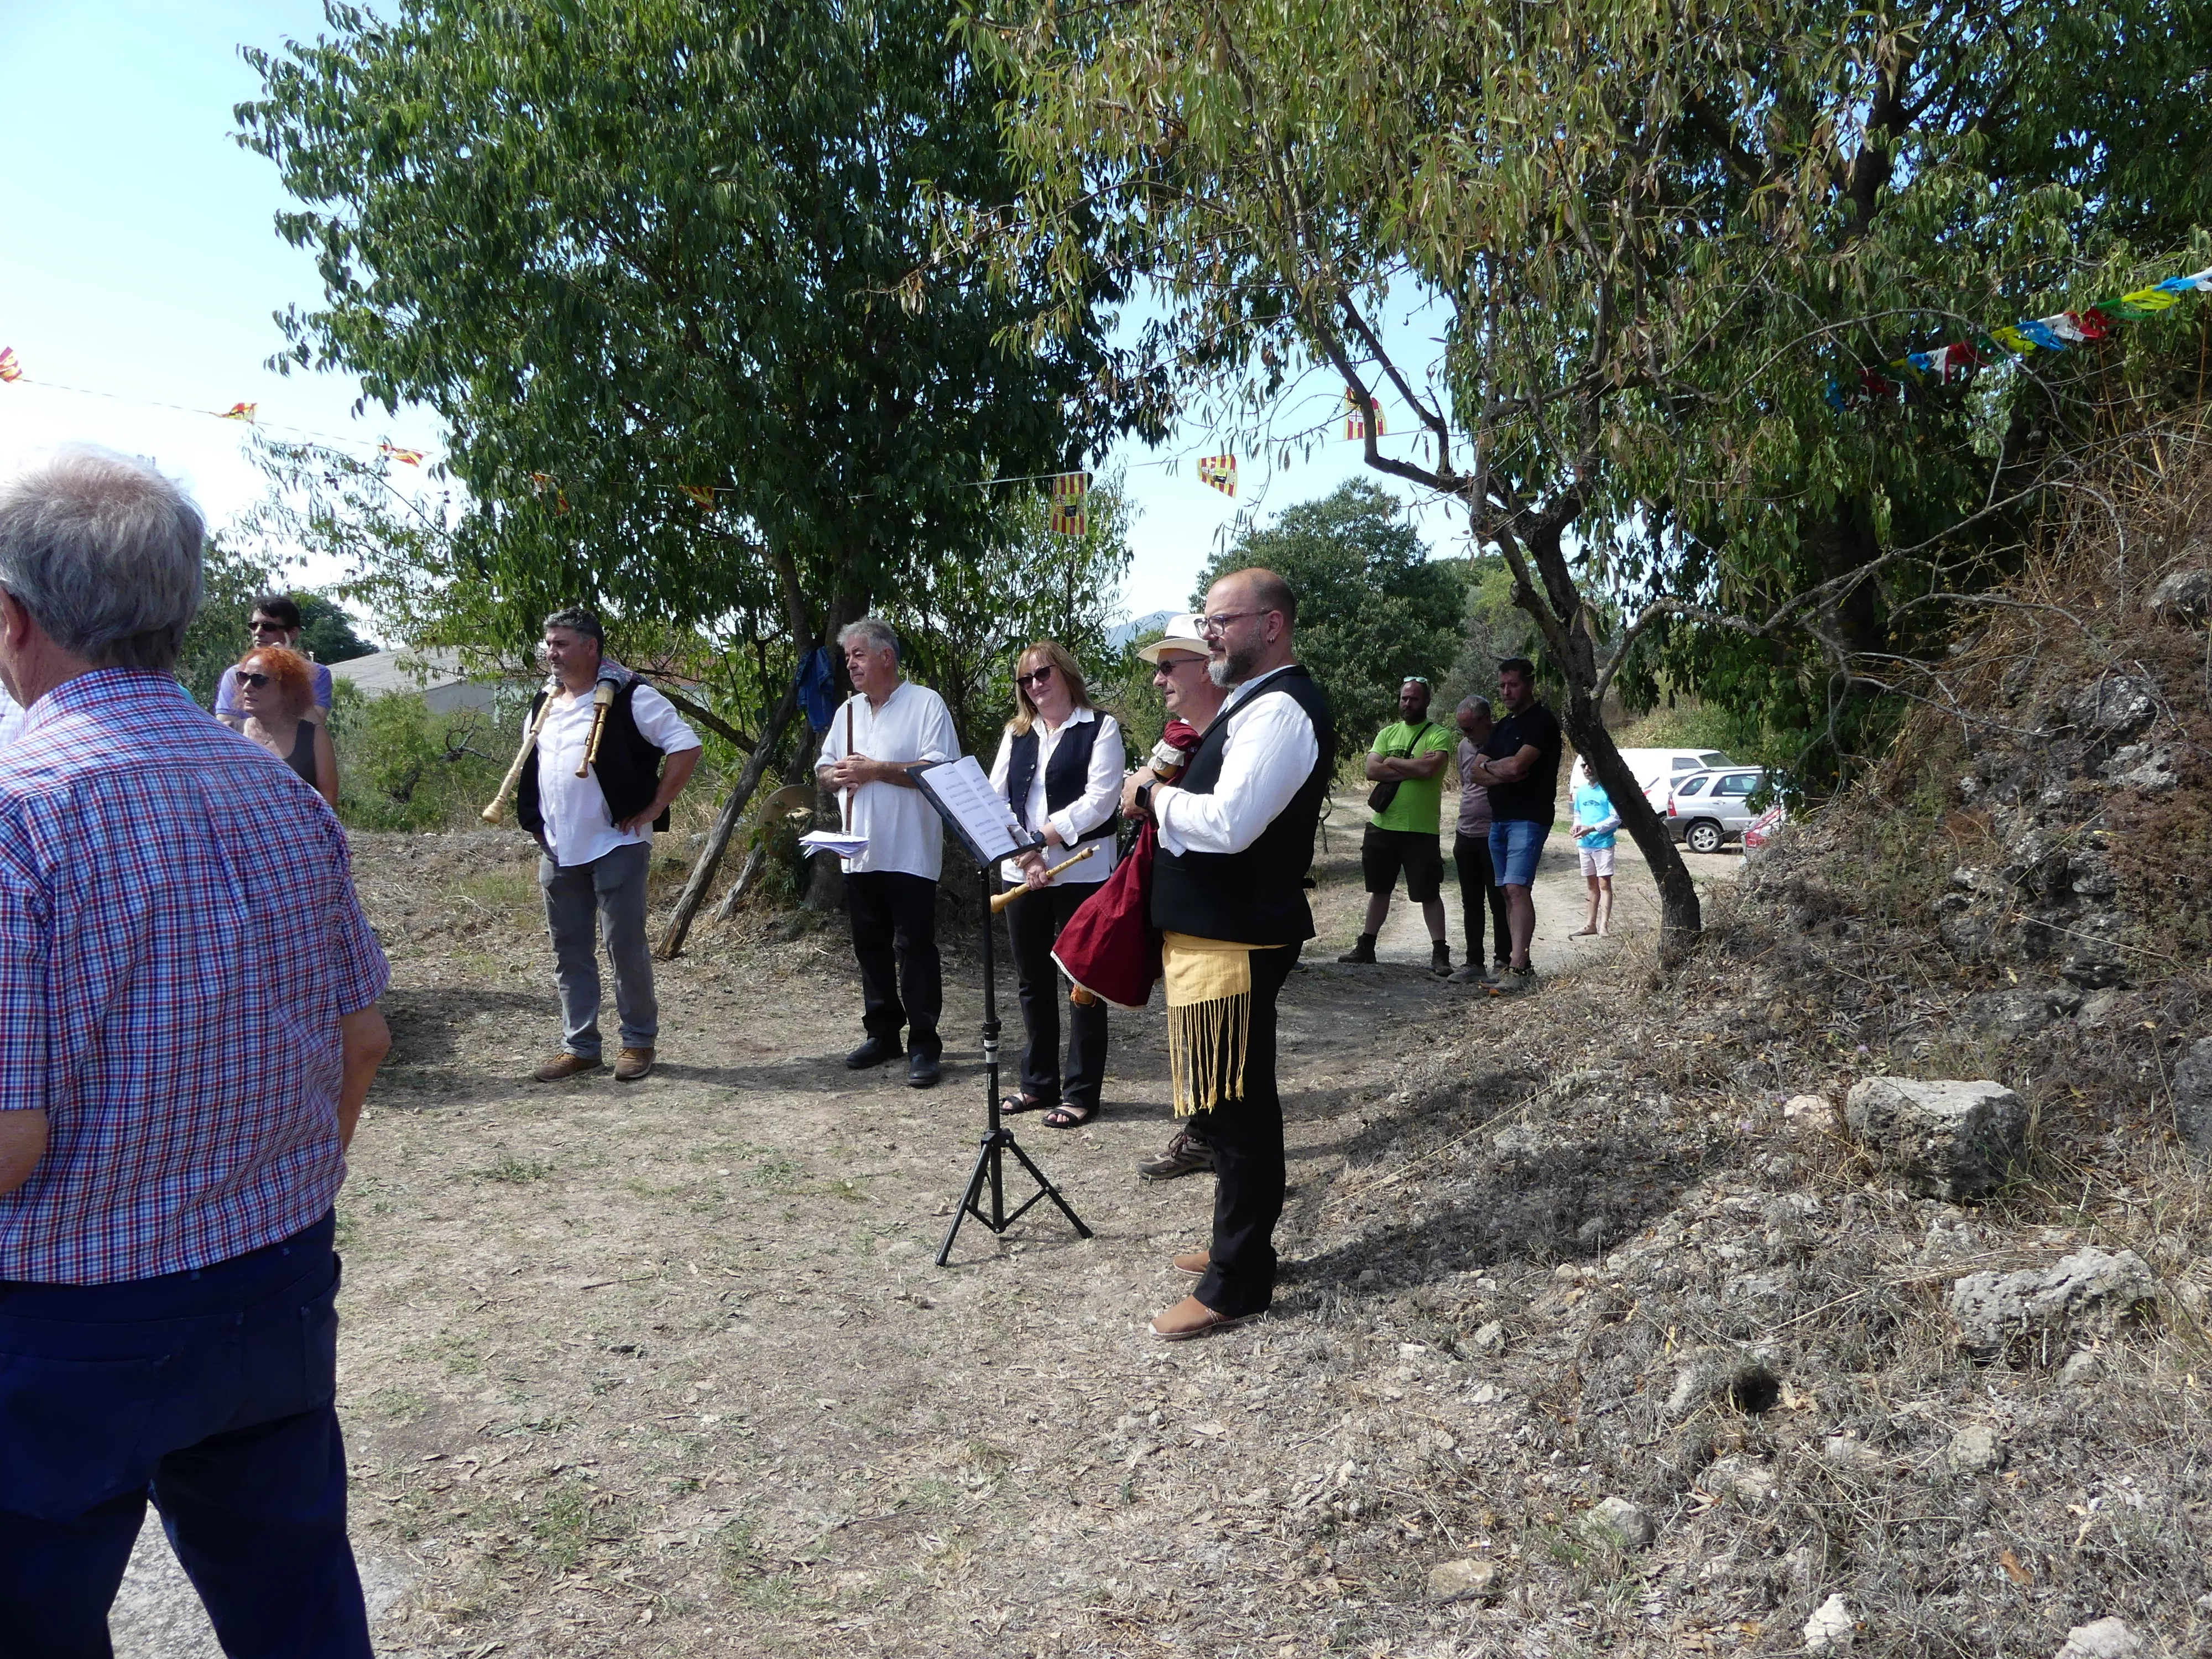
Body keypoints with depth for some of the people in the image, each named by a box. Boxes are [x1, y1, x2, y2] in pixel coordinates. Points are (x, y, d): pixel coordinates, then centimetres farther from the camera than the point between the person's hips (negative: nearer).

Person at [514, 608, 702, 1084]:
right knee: (569, 951, 10)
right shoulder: (545, 703, 13)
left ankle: (639, 1041, 12)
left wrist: (655, 807, -15)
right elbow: (531, 767, 26)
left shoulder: (628, 697, -10)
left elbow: (686, 746, -15)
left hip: (616, 845, -7)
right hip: (558, 851, 7)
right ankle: (579, 1046, 19)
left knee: (626, 947, -1)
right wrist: (537, 823, 13)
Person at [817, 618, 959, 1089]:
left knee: (914, 948, -3)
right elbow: (824, 771, 19)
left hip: (910, 853, -7)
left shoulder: (926, 704, -6)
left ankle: (924, 1045, 3)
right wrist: (838, 774, -5)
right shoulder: (848, 711, 16)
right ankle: (883, 1033, 24)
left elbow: (941, 769, -17)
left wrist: (876, 770, -17)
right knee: (870, 947, 12)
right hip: (860, 853, 7)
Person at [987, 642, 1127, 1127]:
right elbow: (995, 800, 4)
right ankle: (1039, 1083, 23)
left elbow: (1101, 800, -12)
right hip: (1020, 872, 5)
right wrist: (1023, 855, -12)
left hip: (1081, 870, -5)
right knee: (1033, 980, 11)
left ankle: (1081, 1093, 8)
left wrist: (1040, 837, -16)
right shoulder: (1016, 734, 14)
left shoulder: (1101, 727, -1)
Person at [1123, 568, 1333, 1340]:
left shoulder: (1280, 710, -18)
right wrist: (1166, 794, 8)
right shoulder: (1255, 702, 16)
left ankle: (1236, 1285, 8)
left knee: (1238, 1109, -2)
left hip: (1235, 939, -11)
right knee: (1233, 1104, 20)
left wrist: (1156, 794, -13)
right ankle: (1239, 1243, 34)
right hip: (1216, 929, 11)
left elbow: (1229, 823, -28)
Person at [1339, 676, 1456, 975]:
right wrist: (1413, 768, -14)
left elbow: (1429, 768, -23)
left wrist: (1392, 762, -9)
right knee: (1379, 888, 17)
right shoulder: (1387, 734, 10)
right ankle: (1366, 946, 27)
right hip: (1382, 825, 5)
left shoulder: (1439, 735, -5)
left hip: (1420, 830, -5)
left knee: (1428, 893, -2)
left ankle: (1440, 953, 4)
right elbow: (1372, 771, -4)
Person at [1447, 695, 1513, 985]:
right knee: (1471, 904, 9)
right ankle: (1474, 963, 15)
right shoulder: (1465, 746, 11)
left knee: (1498, 904, 0)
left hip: (1495, 838, -7)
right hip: (1466, 836, 7)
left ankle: (1502, 961, 9)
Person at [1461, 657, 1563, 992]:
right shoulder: (1502, 726, 19)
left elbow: (1516, 765, -20)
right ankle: (1519, 964, 12)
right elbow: (1478, 773, 10)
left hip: (1529, 819, -9)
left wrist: (1489, 766, 0)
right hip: (1499, 819, 9)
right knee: (1509, 892, 8)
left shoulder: (1542, 722, -7)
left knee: (1517, 888, -18)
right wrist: (1505, 772, -10)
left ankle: (1519, 968, -21)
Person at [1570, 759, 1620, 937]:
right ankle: (1591, 924, 18)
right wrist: (1576, 825, 0)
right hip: (1585, 844, 7)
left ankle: (1604, 926, -11)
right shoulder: (1581, 791, 11)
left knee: (1604, 883, -8)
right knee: (1592, 884, 13)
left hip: (1603, 843, -7)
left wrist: (1592, 829, -20)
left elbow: (1616, 818, -13)